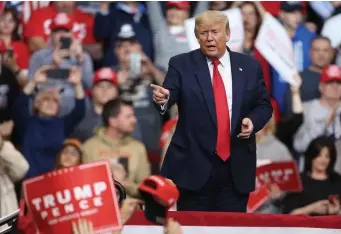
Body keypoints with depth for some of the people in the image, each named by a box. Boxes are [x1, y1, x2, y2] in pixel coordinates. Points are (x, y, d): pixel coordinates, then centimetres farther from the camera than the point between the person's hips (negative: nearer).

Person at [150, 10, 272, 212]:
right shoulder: (181, 65, 0)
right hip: (194, 165, -2)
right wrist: (163, 99, -37)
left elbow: (264, 105, 12)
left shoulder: (249, 66, 7)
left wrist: (253, 121, -10)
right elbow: (170, 94, -13)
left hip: (237, 167, 2)